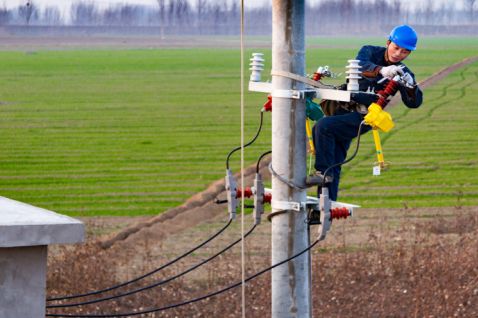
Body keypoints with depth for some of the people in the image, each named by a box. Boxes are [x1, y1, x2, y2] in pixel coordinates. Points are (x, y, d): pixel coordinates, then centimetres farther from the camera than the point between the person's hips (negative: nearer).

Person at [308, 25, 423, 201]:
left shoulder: (401, 73, 2)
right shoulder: (370, 52, 2)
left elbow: (414, 103, -7)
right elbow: (360, 65, -22)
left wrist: (411, 86, -29)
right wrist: (381, 70, -42)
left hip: (361, 118, -2)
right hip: (341, 109, 2)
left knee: (322, 127, -28)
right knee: (334, 164, 2)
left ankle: (324, 172, -22)